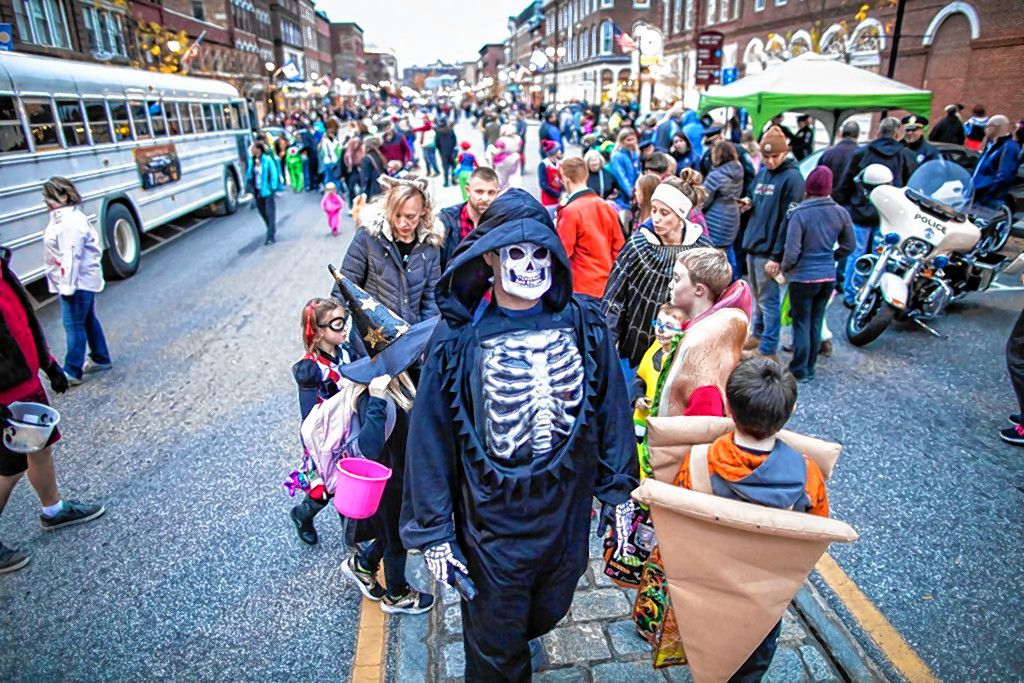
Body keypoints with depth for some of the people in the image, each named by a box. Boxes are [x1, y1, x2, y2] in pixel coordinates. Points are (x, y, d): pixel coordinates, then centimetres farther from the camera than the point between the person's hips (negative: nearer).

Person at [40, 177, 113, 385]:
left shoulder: (71, 222, -20)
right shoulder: (63, 217, 12)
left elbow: (71, 256, -23)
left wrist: (67, 286, -22)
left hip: (78, 281, -10)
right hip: (83, 280, 10)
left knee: (73, 325, -5)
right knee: (88, 320, 18)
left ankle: (72, 372, 1)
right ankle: (101, 359, 30)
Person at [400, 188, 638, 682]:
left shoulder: (584, 325, -8)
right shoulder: (459, 339, -15)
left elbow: (611, 409, -1)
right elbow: (430, 438, -10)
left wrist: (618, 492, 3)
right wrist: (433, 530, -7)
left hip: (567, 512, 3)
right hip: (491, 523, -3)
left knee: (549, 612, 29)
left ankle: (519, 642, 62)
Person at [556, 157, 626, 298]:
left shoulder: (570, 211, -15)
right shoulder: (607, 207, 5)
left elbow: (562, 252, -14)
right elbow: (619, 247, 10)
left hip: (582, 289, -6)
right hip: (607, 286, 7)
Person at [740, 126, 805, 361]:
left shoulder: (792, 178, -11)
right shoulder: (761, 174, 12)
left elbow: (789, 220, -16)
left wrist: (777, 256, -18)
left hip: (769, 250, -7)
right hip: (753, 246, 7)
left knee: (768, 300, -2)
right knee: (758, 296, 18)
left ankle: (768, 350, 5)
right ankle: (758, 334, 33)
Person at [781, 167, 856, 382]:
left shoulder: (800, 214, -17)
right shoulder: (841, 213, -2)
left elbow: (792, 252, -18)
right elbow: (850, 245, 8)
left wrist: (784, 268, 0)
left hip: (803, 277, -5)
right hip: (828, 277, 5)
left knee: (801, 324, 6)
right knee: (816, 323, 15)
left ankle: (799, 371, 11)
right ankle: (810, 368, 26)